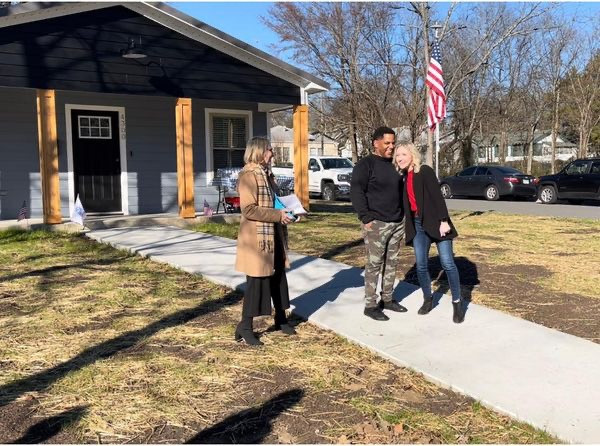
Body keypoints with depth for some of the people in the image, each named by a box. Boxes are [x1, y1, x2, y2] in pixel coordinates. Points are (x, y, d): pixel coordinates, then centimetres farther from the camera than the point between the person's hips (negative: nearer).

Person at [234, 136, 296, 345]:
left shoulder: (266, 173, 14)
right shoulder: (248, 175, -15)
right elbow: (248, 209, -22)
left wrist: (285, 211, 7)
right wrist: (278, 216, -20)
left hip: (273, 234, 9)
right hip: (256, 236, -9)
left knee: (278, 277, 16)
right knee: (256, 280, -2)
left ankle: (281, 318, 31)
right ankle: (244, 327, 9)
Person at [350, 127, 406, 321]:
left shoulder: (393, 164, 16)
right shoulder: (365, 165, -7)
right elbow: (356, 192, -14)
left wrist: (403, 215, 16)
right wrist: (366, 218, -18)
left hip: (397, 223, 7)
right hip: (376, 224, -7)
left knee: (392, 263, 11)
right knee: (374, 264, -4)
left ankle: (387, 299, 23)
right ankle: (370, 305, 4)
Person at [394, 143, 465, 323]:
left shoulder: (425, 171, -10)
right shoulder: (403, 177, 8)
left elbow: (437, 196, -16)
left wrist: (443, 221, -22)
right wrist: (409, 227, 11)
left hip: (435, 222, -5)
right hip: (418, 225, 6)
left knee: (447, 263, -5)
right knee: (421, 265, 5)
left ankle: (457, 302, 7)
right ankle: (427, 299, 22)